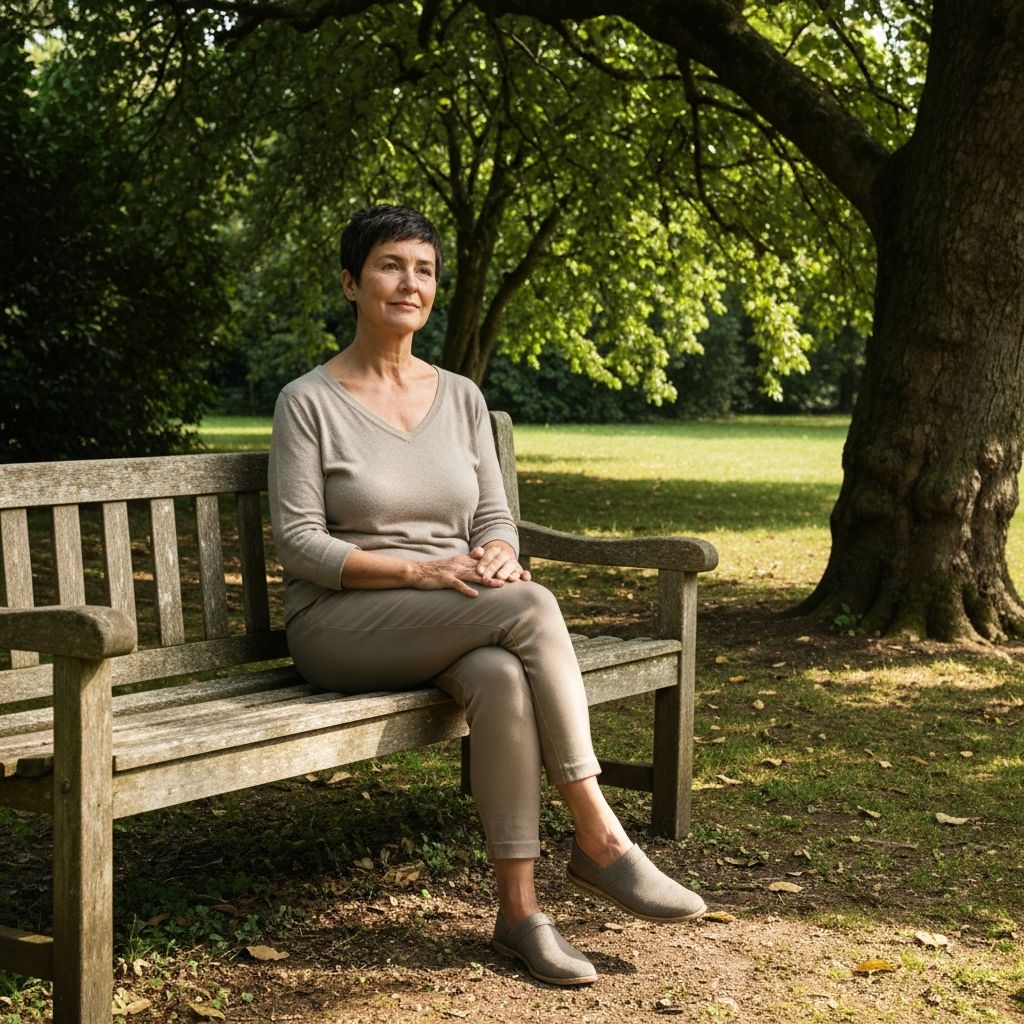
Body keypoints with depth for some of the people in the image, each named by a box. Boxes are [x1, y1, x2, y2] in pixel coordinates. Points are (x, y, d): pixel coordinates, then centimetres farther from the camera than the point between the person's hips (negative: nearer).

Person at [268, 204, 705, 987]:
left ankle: (519, 909, -31)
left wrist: (497, 557, -15)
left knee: (502, 677, -35)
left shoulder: (461, 398, 12)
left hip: (456, 627, 4)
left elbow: (495, 520, 11)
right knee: (531, 606, -31)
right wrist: (422, 573, -22)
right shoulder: (309, 402, -3)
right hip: (340, 625, -4)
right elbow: (299, 543, -9)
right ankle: (600, 841, -28)